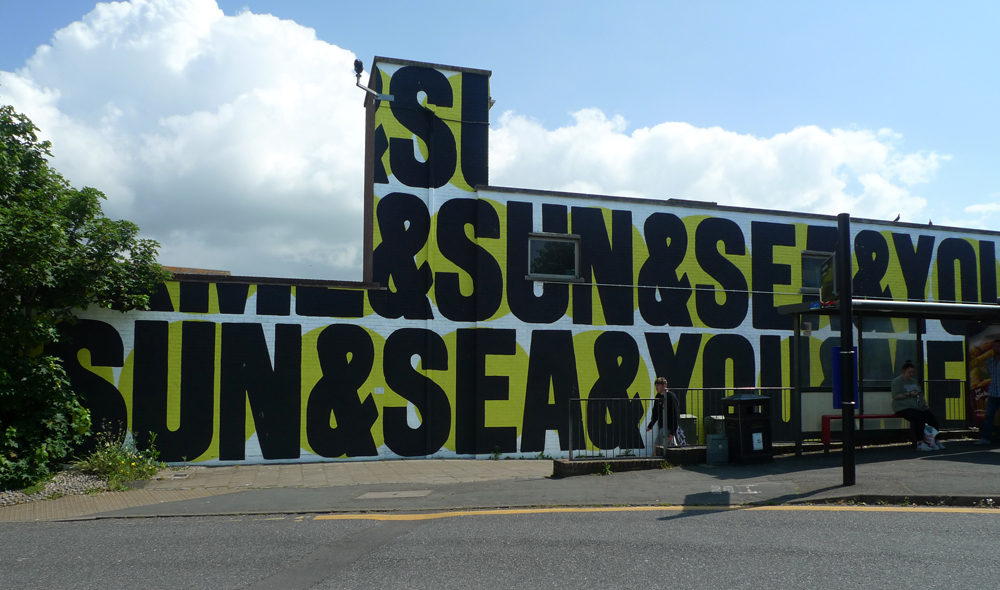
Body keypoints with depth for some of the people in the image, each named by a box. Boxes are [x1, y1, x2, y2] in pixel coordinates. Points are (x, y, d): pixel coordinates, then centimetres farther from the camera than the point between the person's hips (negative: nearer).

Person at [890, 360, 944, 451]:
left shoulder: (914, 382, 25)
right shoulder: (897, 381, 0)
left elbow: (920, 395, 28)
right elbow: (895, 396, -11)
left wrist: (925, 404, 11)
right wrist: (909, 394, -14)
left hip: (918, 408, 7)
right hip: (903, 408, -7)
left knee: (933, 419, -14)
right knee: (919, 418, -33)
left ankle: (934, 441, -1)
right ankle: (920, 443, -31)